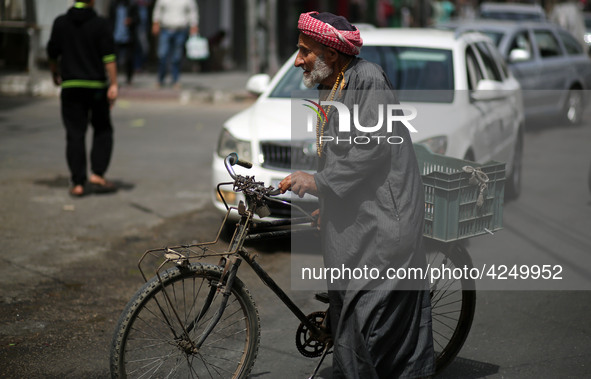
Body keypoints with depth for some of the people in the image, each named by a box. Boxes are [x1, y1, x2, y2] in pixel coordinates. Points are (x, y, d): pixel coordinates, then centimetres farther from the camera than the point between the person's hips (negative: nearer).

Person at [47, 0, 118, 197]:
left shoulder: (60, 23, 2)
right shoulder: (100, 24, -5)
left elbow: (52, 53, 7)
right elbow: (108, 56, -10)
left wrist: (55, 74, 25)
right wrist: (113, 85, -8)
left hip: (70, 85, 2)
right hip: (96, 85, -2)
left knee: (75, 134, 4)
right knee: (103, 131, 13)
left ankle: (78, 183, 1)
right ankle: (97, 175, 1)